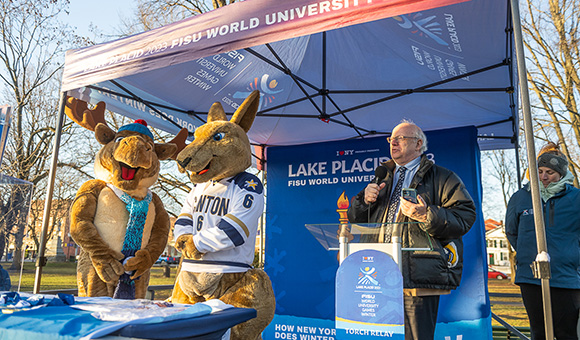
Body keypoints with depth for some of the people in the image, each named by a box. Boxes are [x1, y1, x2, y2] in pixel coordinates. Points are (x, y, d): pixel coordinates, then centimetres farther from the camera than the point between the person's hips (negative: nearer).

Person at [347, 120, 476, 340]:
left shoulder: (441, 179, 7)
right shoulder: (383, 179, 23)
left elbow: (465, 217, -5)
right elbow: (354, 219, 23)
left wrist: (427, 216, -19)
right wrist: (365, 199, 2)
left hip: (419, 277, -5)